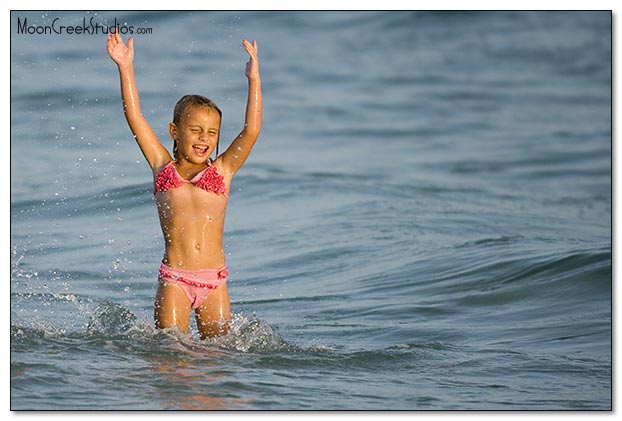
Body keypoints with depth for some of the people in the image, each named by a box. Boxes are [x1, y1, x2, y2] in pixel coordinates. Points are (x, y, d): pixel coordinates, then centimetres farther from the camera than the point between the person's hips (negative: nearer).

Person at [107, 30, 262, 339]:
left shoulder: (222, 170, 12)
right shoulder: (163, 166, 11)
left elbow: (252, 130, 3)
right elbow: (135, 118, 8)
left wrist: (253, 78, -1)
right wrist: (126, 68, 4)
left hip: (214, 281, 1)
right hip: (174, 280, -1)